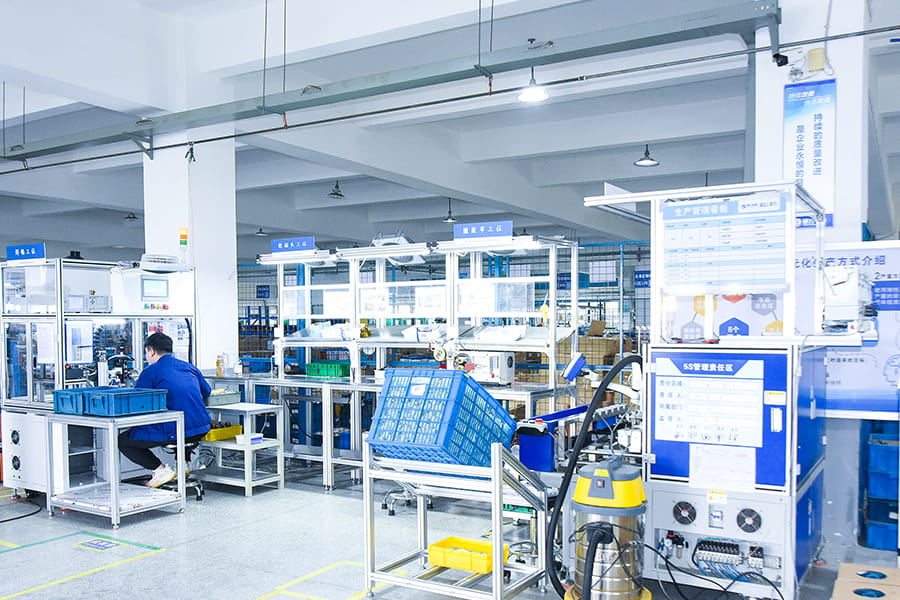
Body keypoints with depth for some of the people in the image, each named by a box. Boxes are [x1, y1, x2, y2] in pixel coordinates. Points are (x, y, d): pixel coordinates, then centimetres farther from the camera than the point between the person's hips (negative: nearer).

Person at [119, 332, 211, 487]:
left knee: (122, 440, 9)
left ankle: (161, 470, 1)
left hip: (174, 432, -7)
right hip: (201, 430, 7)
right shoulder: (189, 367, 15)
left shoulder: (151, 371, -2)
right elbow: (206, 392, 29)